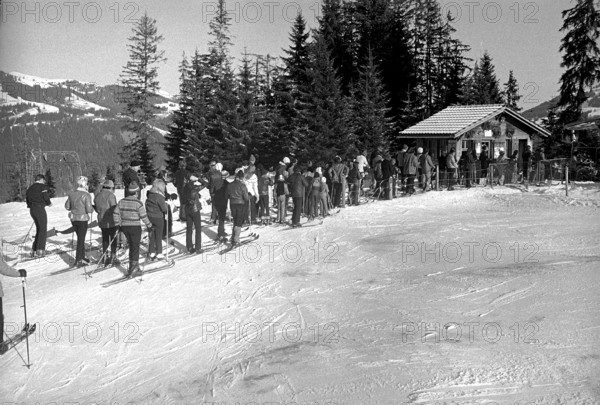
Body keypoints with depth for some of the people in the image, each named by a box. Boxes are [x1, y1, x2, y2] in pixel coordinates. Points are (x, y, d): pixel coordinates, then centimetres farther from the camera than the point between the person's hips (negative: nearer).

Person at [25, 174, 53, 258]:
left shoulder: (30, 188, 17)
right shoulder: (43, 187, -6)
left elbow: (27, 200, 14)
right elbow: (46, 198, -15)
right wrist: (49, 203, 4)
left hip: (31, 209, 8)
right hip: (40, 208, -8)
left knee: (39, 229, 16)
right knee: (43, 230, -2)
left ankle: (34, 250, 14)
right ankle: (40, 250, -10)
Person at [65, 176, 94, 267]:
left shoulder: (71, 194, 1)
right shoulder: (86, 195, -17)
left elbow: (67, 206, 7)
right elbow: (89, 209, -18)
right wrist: (92, 209, 3)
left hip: (73, 219, 6)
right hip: (82, 219, -6)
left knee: (80, 238, 21)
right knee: (81, 240, 3)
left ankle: (82, 257, 30)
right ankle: (78, 261, 5)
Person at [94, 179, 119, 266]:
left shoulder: (97, 196, 5)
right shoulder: (111, 195, -16)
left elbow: (97, 209, 11)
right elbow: (114, 209, -17)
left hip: (102, 221, 6)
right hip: (111, 222, -6)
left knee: (105, 239, 16)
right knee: (113, 240, 4)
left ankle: (105, 257, 21)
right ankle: (113, 258, 7)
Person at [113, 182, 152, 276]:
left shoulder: (122, 201, 1)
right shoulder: (138, 203, -14)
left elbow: (115, 213, 3)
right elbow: (144, 216, -11)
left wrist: (118, 224, 15)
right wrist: (149, 225, 3)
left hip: (124, 227, 5)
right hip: (135, 227, -5)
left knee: (131, 245, 18)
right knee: (135, 247, 2)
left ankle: (134, 265, 24)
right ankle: (133, 265, -4)